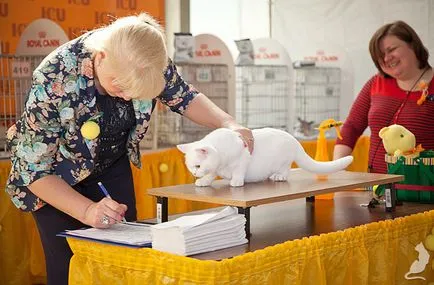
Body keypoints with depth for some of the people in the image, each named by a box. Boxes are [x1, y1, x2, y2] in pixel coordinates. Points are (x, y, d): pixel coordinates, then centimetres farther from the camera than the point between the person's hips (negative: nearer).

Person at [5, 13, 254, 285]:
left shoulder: (146, 62, -24)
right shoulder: (54, 81, -35)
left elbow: (183, 97, -4)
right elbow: (34, 168, -27)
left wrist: (228, 124, -20)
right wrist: (87, 210, -38)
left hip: (112, 166, 4)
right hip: (54, 176, -3)